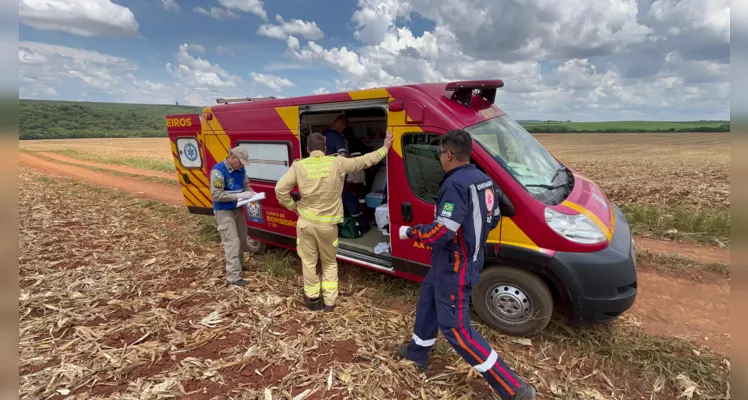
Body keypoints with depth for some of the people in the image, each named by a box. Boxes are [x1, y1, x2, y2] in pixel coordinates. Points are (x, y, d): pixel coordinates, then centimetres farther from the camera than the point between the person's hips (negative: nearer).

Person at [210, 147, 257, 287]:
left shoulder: (240, 169, -1)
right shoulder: (218, 171, -23)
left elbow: (246, 185, 11)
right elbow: (216, 195, -25)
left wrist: (251, 193, -11)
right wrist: (238, 195, -28)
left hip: (237, 208, 8)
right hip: (223, 211, -8)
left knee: (241, 238, 19)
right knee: (232, 242, -10)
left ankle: (238, 264, 40)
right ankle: (234, 277, -5)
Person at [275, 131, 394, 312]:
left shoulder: (299, 166, -5)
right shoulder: (338, 163, -6)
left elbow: (280, 189, -8)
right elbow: (365, 160, 4)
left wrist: (292, 206, 7)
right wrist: (385, 148, 16)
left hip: (306, 222, 0)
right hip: (328, 224, 0)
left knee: (309, 261, 16)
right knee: (329, 262, 18)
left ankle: (312, 298, 29)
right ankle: (329, 301, 23)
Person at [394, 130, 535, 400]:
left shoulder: (456, 183, -25)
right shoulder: (482, 179, 5)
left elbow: (441, 233, -30)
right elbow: (493, 219, 14)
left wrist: (410, 232, -14)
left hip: (455, 267, -10)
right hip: (468, 259, 10)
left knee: (455, 328, 2)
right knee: (427, 301, 24)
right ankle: (417, 353, 44)